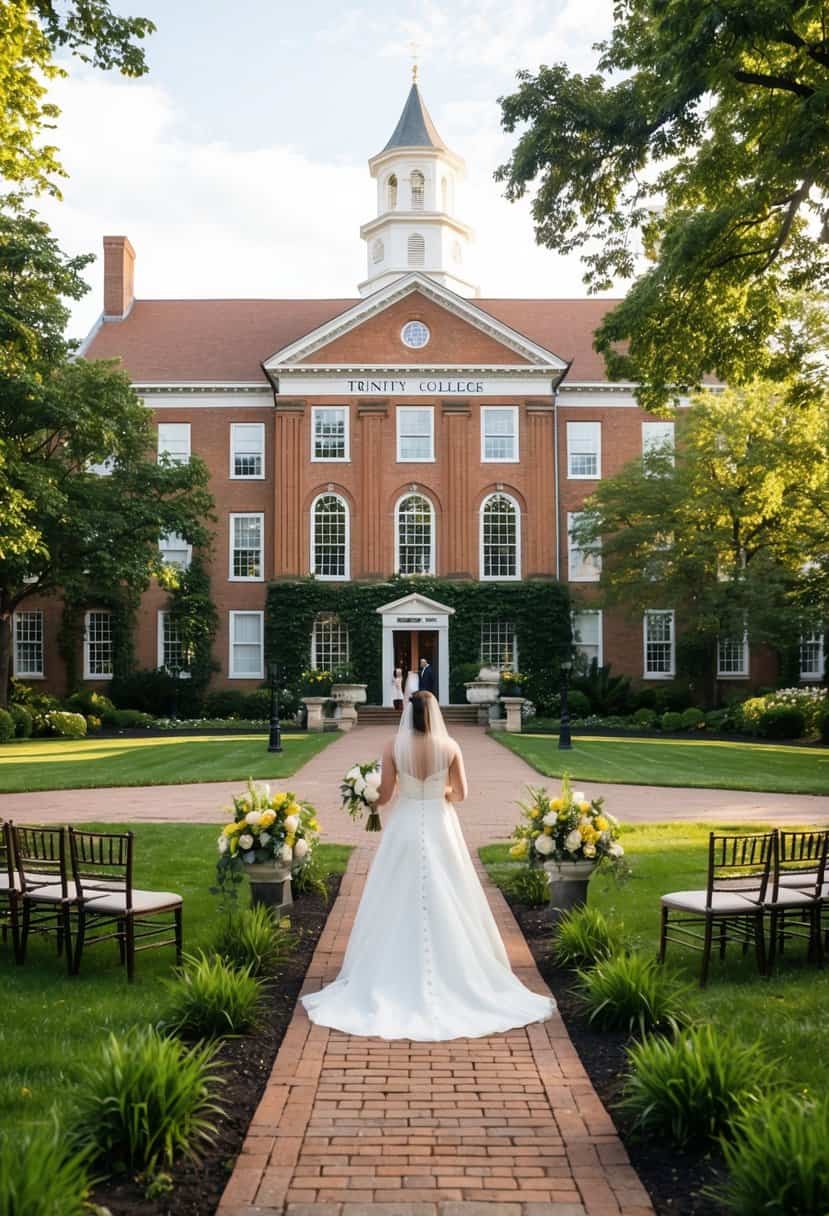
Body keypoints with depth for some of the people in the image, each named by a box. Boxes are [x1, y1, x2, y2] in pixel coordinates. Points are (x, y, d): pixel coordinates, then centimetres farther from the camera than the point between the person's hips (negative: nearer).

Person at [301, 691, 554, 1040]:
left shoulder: (394, 747, -8)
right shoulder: (450, 747, -5)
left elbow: (385, 794, -6)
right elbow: (461, 793, 0)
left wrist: (371, 797, 16)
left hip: (405, 828, -1)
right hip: (440, 829, 1)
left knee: (399, 905, 7)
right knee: (447, 904, 9)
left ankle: (391, 979, 11)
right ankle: (456, 974, 15)